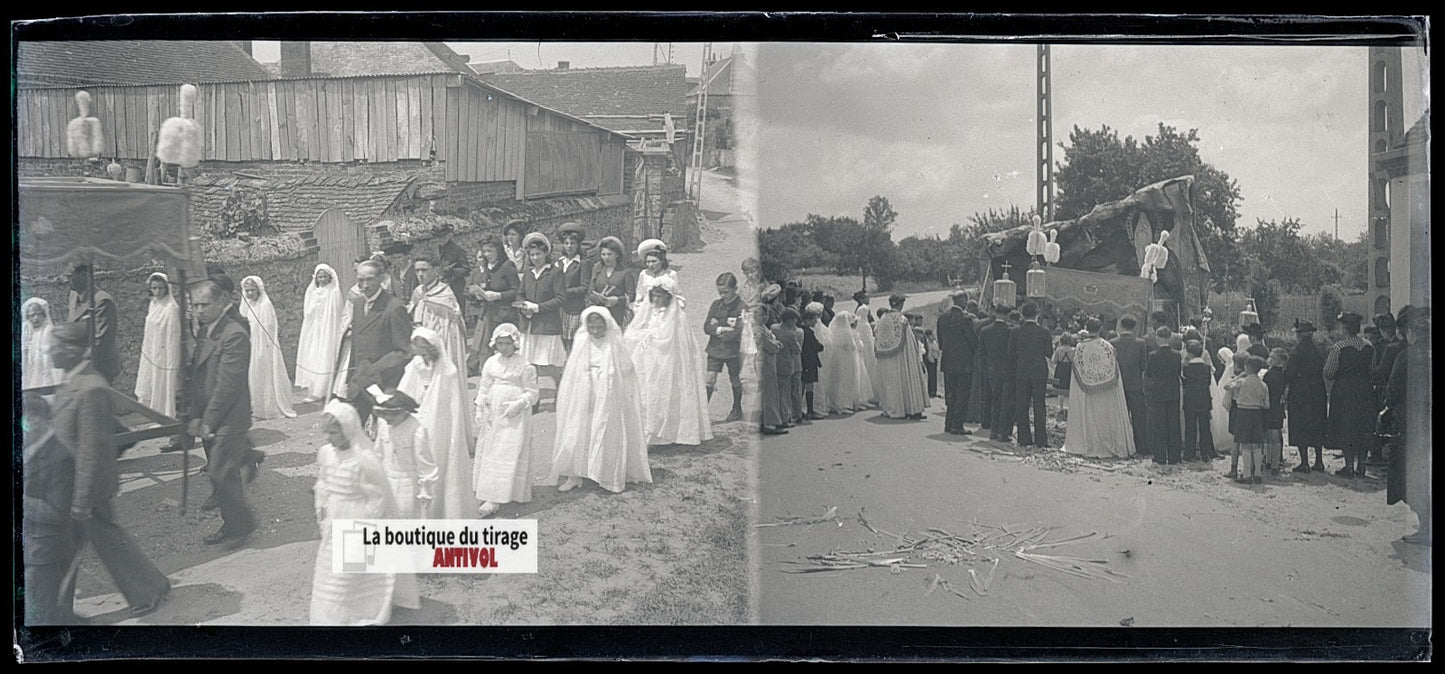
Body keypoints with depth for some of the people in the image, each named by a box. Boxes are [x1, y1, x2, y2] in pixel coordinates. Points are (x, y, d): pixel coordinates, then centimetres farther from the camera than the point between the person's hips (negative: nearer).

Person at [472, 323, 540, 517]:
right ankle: (489, 493, 20)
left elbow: (532, 393, -5)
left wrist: (519, 403, -21)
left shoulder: (524, 366, -7)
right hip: (492, 415, 5)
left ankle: (494, 500, -10)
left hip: (514, 417, -5)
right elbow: (484, 388, 13)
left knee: (508, 455, -7)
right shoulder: (490, 363, 7)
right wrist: (479, 410, 6)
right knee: (489, 452, 9)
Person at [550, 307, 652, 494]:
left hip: (609, 400, -2)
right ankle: (575, 476, 8)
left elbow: (626, 372, 0)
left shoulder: (615, 345, -6)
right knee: (577, 434, 1)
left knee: (608, 434, 3)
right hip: (583, 398, 2)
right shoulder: (581, 343, 1)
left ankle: (610, 477, 13)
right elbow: (571, 374, 8)